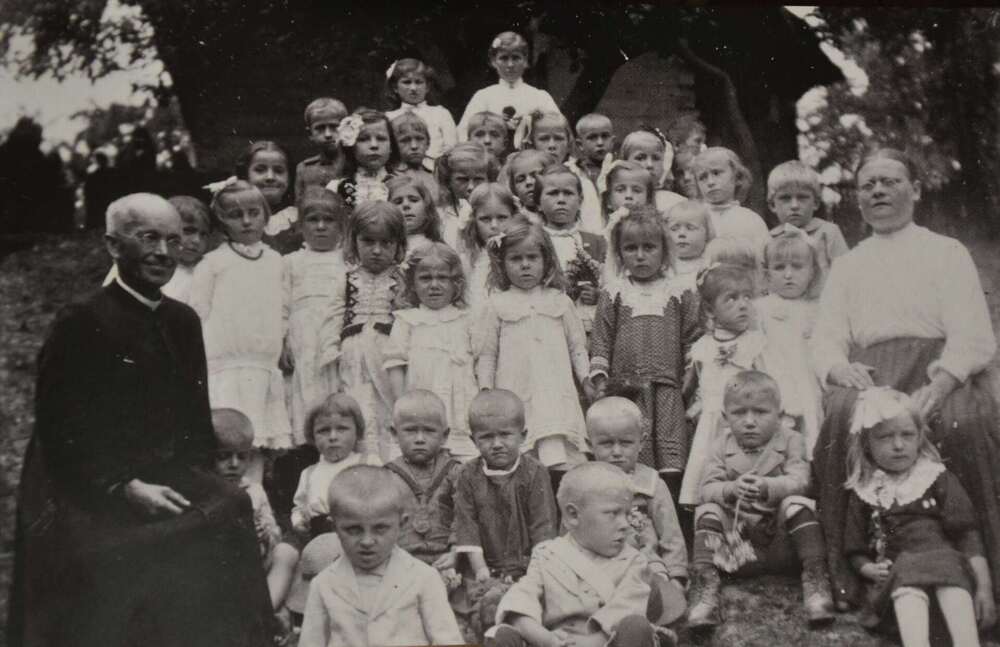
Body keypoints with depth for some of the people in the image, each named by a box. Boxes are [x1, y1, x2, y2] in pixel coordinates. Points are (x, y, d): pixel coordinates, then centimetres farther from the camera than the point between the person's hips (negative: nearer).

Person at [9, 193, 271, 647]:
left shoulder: (183, 321, 11)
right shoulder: (82, 324, -7)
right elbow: (60, 436, -10)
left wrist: (196, 476, 1)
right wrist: (126, 488, -17)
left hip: (172, 481, 6)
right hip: (91, 497, -6)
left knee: (232, 511, -20)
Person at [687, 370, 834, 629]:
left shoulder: (790, 441, 1)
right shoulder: (721, 448, 5)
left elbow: (799, 481, -15)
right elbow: (706, 490, -8)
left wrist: (768, 487, -36)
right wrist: (731, 489, -31)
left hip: (781, 542, -2)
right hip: (736, 539, 2)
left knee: (796, 504, -27)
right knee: (707, 510, -21)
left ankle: (815, 577, -27)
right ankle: (703, 584, -28)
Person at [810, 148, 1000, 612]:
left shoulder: (947, 252, 15)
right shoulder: (846, 266, 25)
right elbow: (825, 340, 13)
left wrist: (940, 384, -19)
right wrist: (841, 369, -12)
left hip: (939, 369, -1)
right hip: (868, 373, 2)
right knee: (840, 416, -33)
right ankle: (844, 567, -24)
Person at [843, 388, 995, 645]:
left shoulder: (938, 478, 12)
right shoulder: (864, 492, 16)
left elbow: (968, 535, 5)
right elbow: (856, 551, 18)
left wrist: (984, 587, -8)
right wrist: (869, 569, -6)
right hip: (897, 567, 0)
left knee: (952, 578, -35)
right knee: (908, 588, -36)